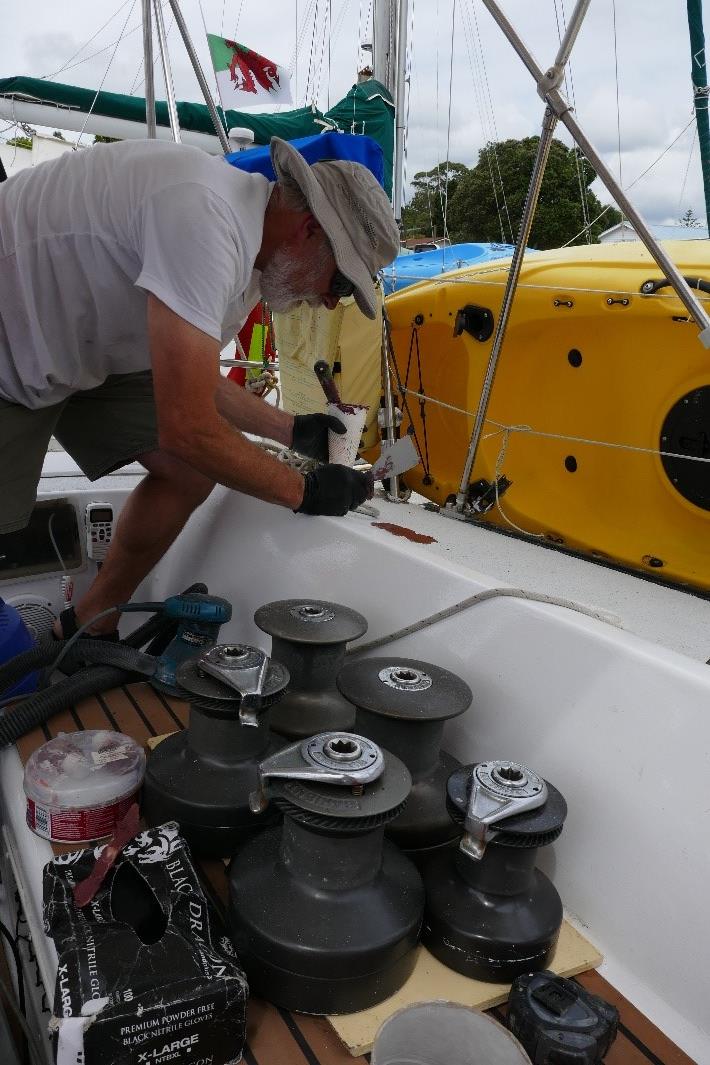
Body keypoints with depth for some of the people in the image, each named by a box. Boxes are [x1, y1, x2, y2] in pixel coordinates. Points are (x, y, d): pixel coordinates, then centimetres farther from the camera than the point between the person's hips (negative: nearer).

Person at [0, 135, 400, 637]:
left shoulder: (252, 266, -2)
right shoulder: (203, 217, -33)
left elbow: (193, 379, 12)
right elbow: (188, 431, -33)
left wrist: (293, 429, 6)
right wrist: (304, 491, -20)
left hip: (88, 347, 8)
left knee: (192, 473, -3)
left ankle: (87, 631, 14)